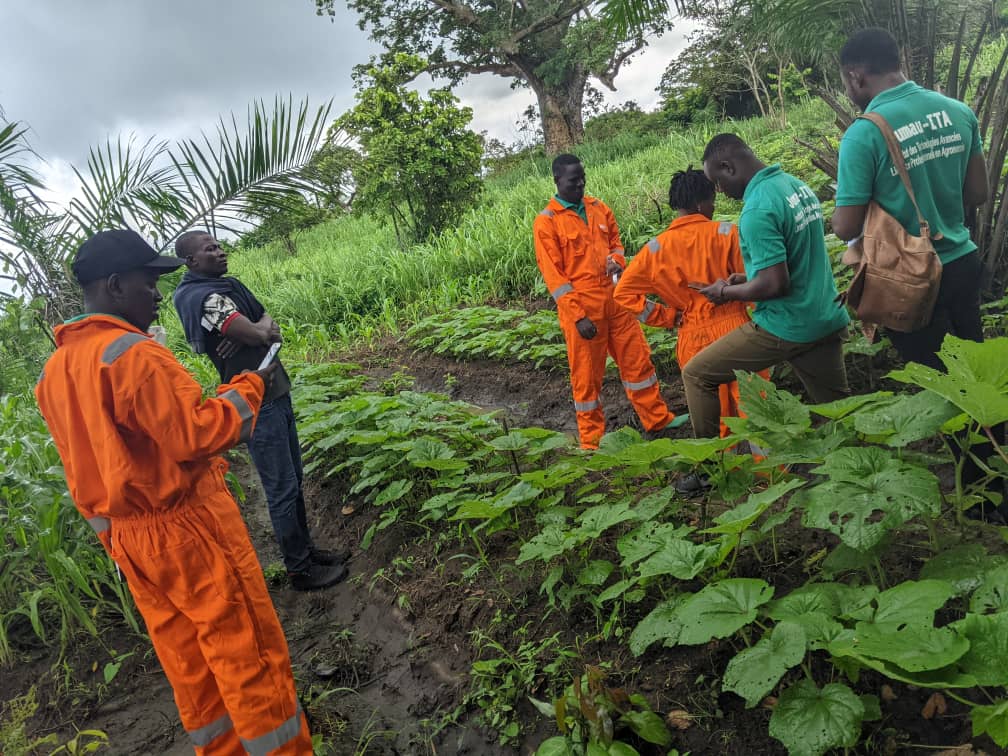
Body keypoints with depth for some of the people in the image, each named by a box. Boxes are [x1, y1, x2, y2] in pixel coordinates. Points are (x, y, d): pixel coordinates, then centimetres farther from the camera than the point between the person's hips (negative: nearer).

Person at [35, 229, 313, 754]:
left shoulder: (54, 371, 7)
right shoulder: (131, 353, -21)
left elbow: (106, 449, 12)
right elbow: (195, 434, -23)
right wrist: (249, 387, -11)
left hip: (126, 538, 9)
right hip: (188, 528, -9)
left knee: (187, 661, 19)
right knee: (246, 652, 5)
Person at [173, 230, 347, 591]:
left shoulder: (230, 284, 11)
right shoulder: (201, 297, -19)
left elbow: (271, 327, 6)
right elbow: (261, 335, -26)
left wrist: (260, 328, -16)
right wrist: (264, 329, -3)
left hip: (275, 393, 9)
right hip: (257, 404, -9)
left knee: (294, 480, 18)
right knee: (282, 489, 1)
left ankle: (306, 548, 33)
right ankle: (300, 570, 15)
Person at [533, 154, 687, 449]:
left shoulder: (599, 208, 10)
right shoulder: (546, 222, -7)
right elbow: (553, 275, -11)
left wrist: (616, 260, -3)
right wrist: (578, 316, -16)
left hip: (614, 299, 6)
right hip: (581, 306, -5)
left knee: (638, 359, 12)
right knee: (586, 374, 4)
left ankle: (658, 421, 27)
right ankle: (592, 440, 18)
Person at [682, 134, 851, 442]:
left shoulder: (757, 210, -21)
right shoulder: (798, 185, 8)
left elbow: (776, 284, -24)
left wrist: (727, 293, -7)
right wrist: (750, 277, 14)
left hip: (786, 329, -8)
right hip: (828, 321, 9)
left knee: (696, 375, 5)